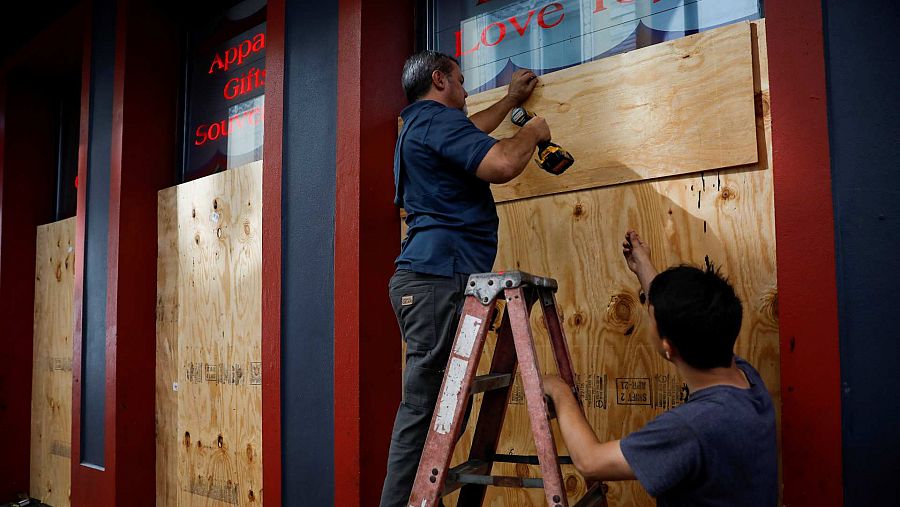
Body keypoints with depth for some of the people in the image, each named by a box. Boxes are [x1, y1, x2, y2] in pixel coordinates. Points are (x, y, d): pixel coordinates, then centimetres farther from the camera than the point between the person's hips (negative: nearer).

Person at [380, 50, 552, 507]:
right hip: (438, 278, -10)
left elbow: (470, 133, 47)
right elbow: (501, 165, -20)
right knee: (423, 405, -10)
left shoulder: (419, 125, 27)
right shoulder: (437, 118, -6)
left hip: (427, 276, 10)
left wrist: (511, 99, 56)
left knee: (429, 402, 9)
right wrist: (532, 133, 0)